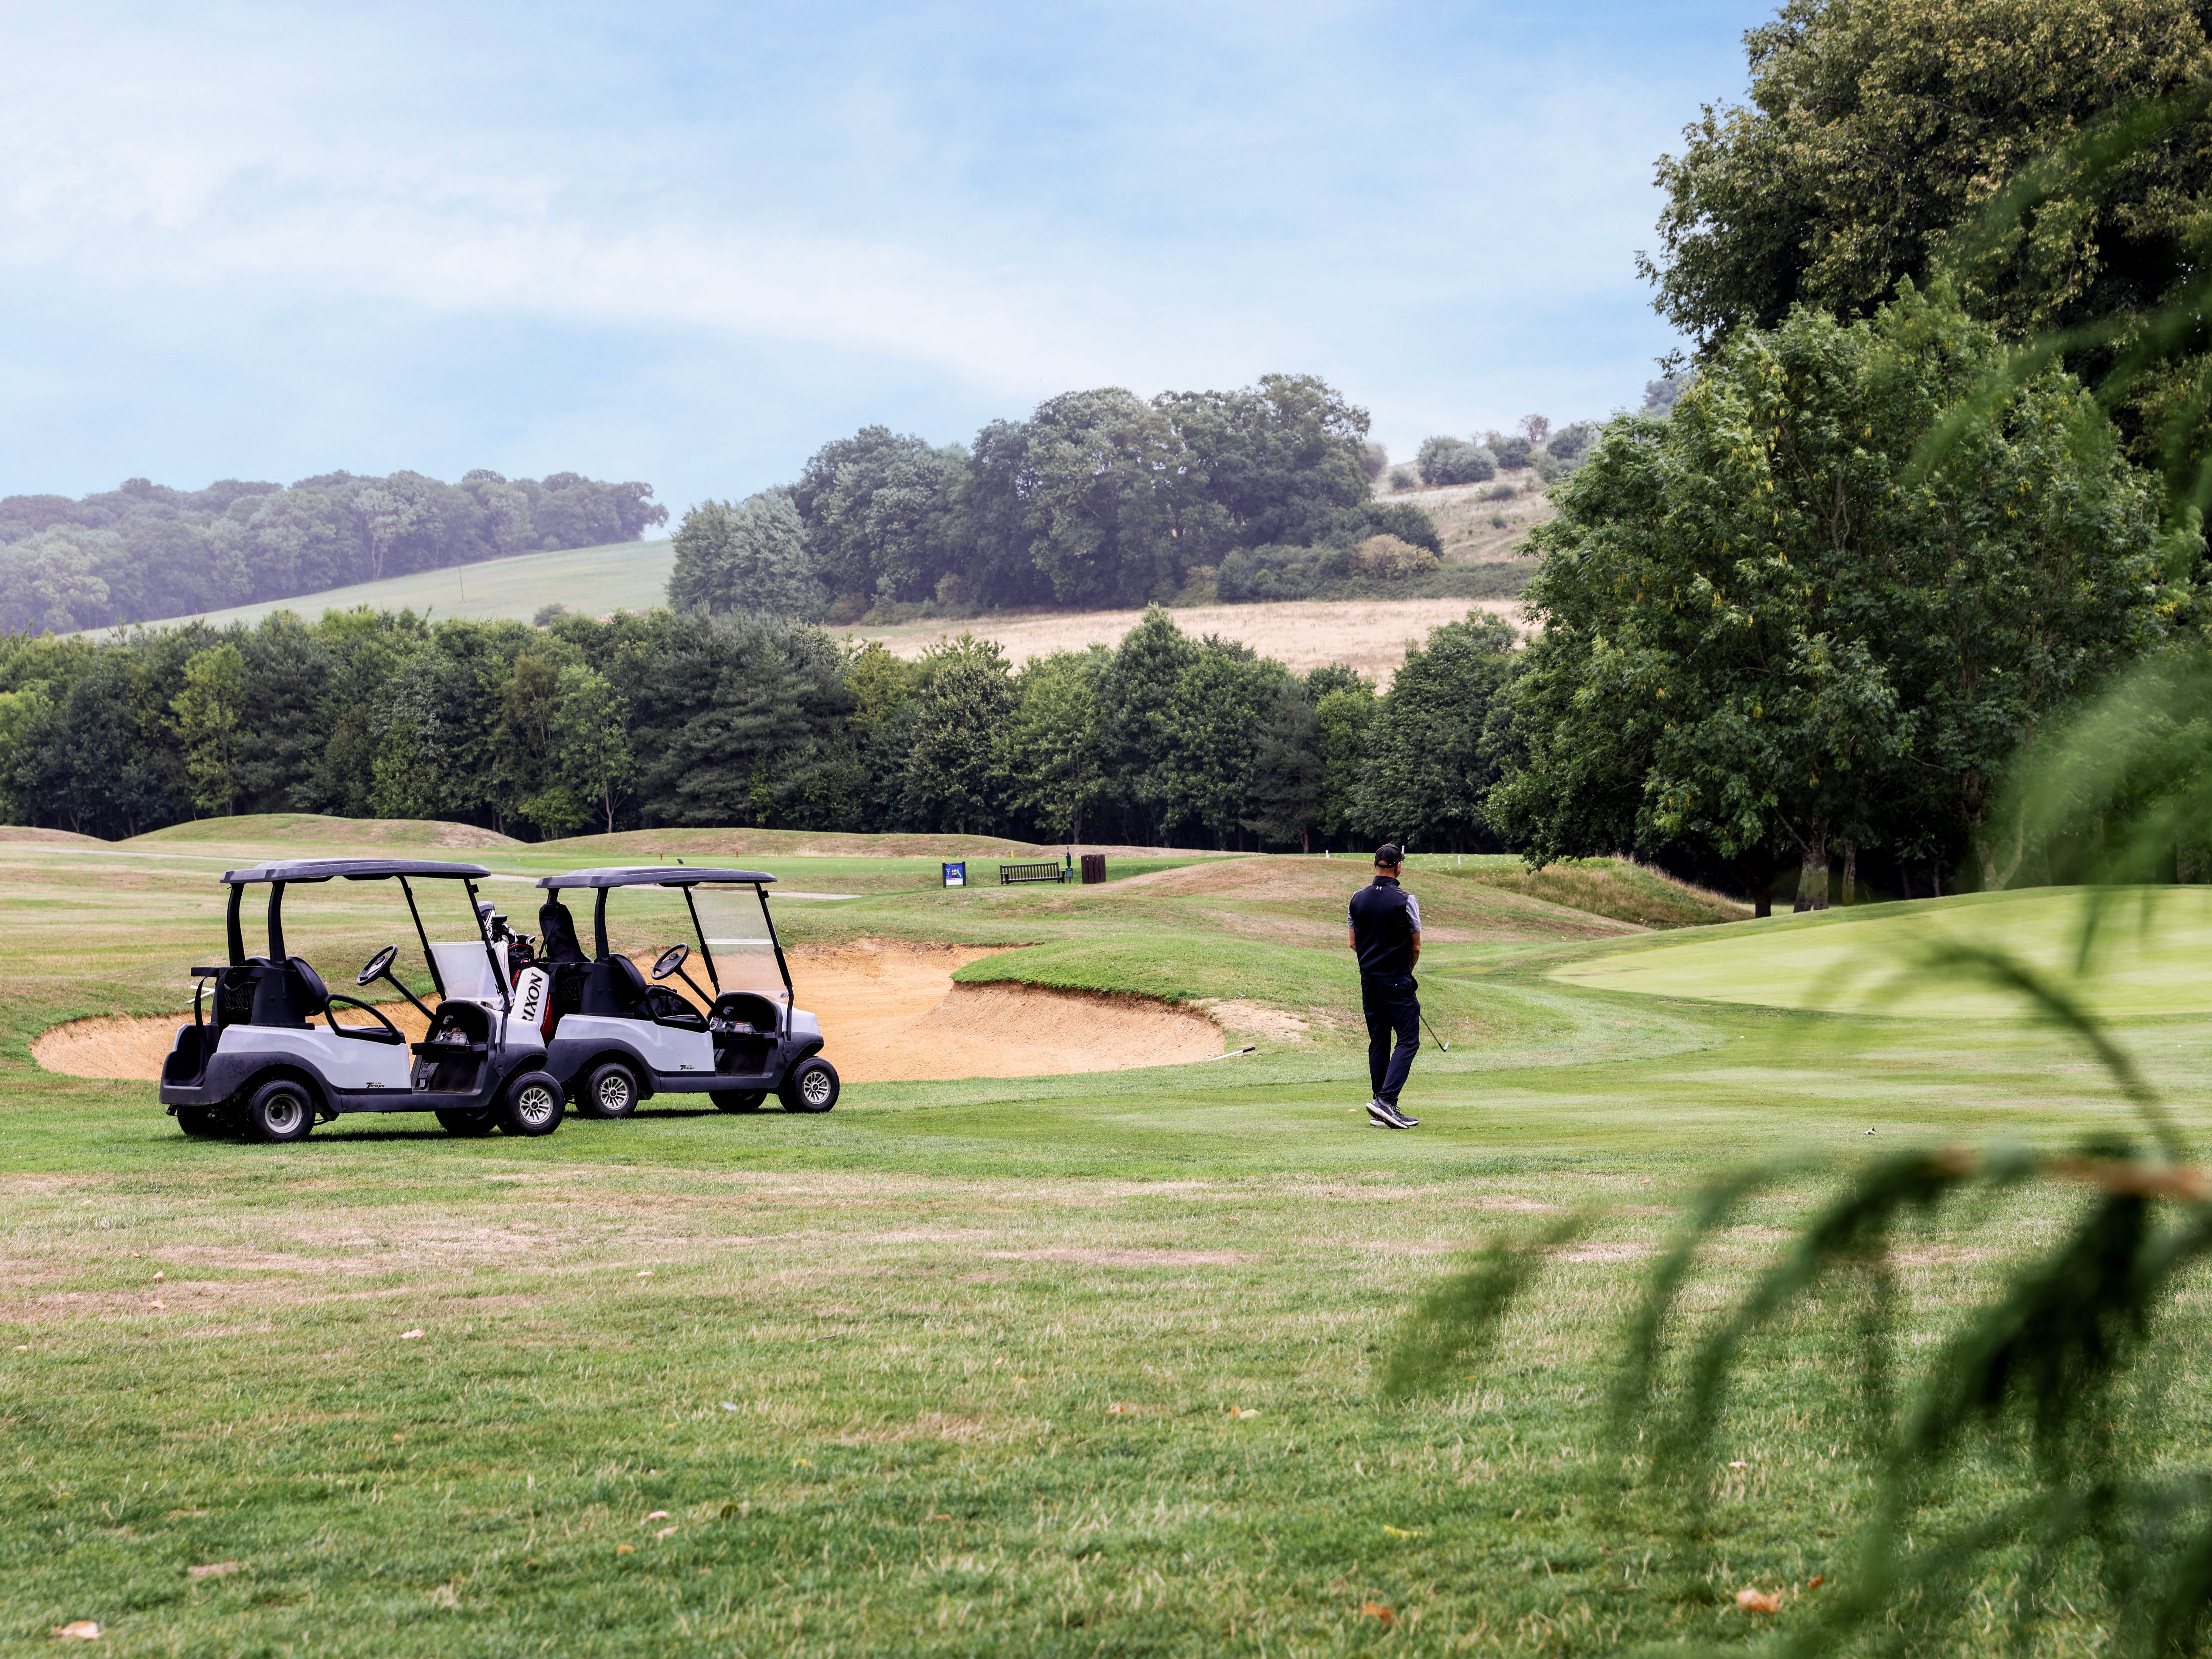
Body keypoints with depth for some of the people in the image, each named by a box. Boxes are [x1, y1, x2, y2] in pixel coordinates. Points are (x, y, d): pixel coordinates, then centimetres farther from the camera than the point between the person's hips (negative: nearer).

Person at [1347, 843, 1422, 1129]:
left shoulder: (1358, 899, 4)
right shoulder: (1405, 901, -12)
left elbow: (1354, 943, 10)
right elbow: (1416, 947, -3)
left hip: (1368, 979, 6)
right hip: (1397, 982, -6)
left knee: (1378, 1042, 10)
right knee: (1408, 1040, -2)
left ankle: (1382, 1112, 10)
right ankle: (1386, 1100, -18)